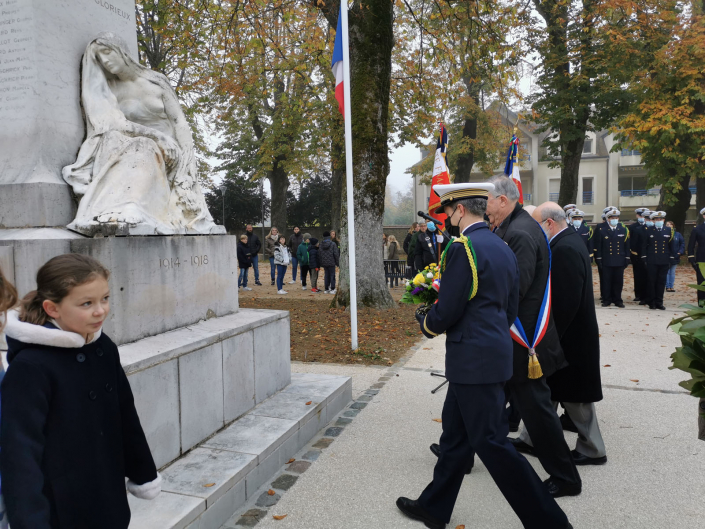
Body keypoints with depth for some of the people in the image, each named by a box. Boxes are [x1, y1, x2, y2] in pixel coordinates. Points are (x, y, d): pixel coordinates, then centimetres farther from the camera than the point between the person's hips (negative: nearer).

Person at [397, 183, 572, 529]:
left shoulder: (463, 248, -17)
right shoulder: (502, 247, 11)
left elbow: (446, 312, -16)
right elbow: (511, 308, 16)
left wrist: (425, 324, 4)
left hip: (474, 360, -10)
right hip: (493, 350, 10)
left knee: (490, 442, 1)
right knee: (455, 433, 17)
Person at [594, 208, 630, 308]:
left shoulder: (623, 229, 8)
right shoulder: (601, 229, -1)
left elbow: (627, 245, 10)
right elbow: (598, 246, -1)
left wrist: (627, 258, 7)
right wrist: (598, 259, -4)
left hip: (619, 261, 2)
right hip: (606, 261, -2)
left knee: (618, 281, 7)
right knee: (606, 281, 2)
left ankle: (617, 300, 17)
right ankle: (606, 300, 12)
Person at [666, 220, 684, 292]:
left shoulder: (677, 234, 3)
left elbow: (682, 243, 6)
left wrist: (680, 252, -5)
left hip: (675, 257, 3)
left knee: (672, 272, 10)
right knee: (666, 272, 1)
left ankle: (672, 286, 16)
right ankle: (667, 287, 7)